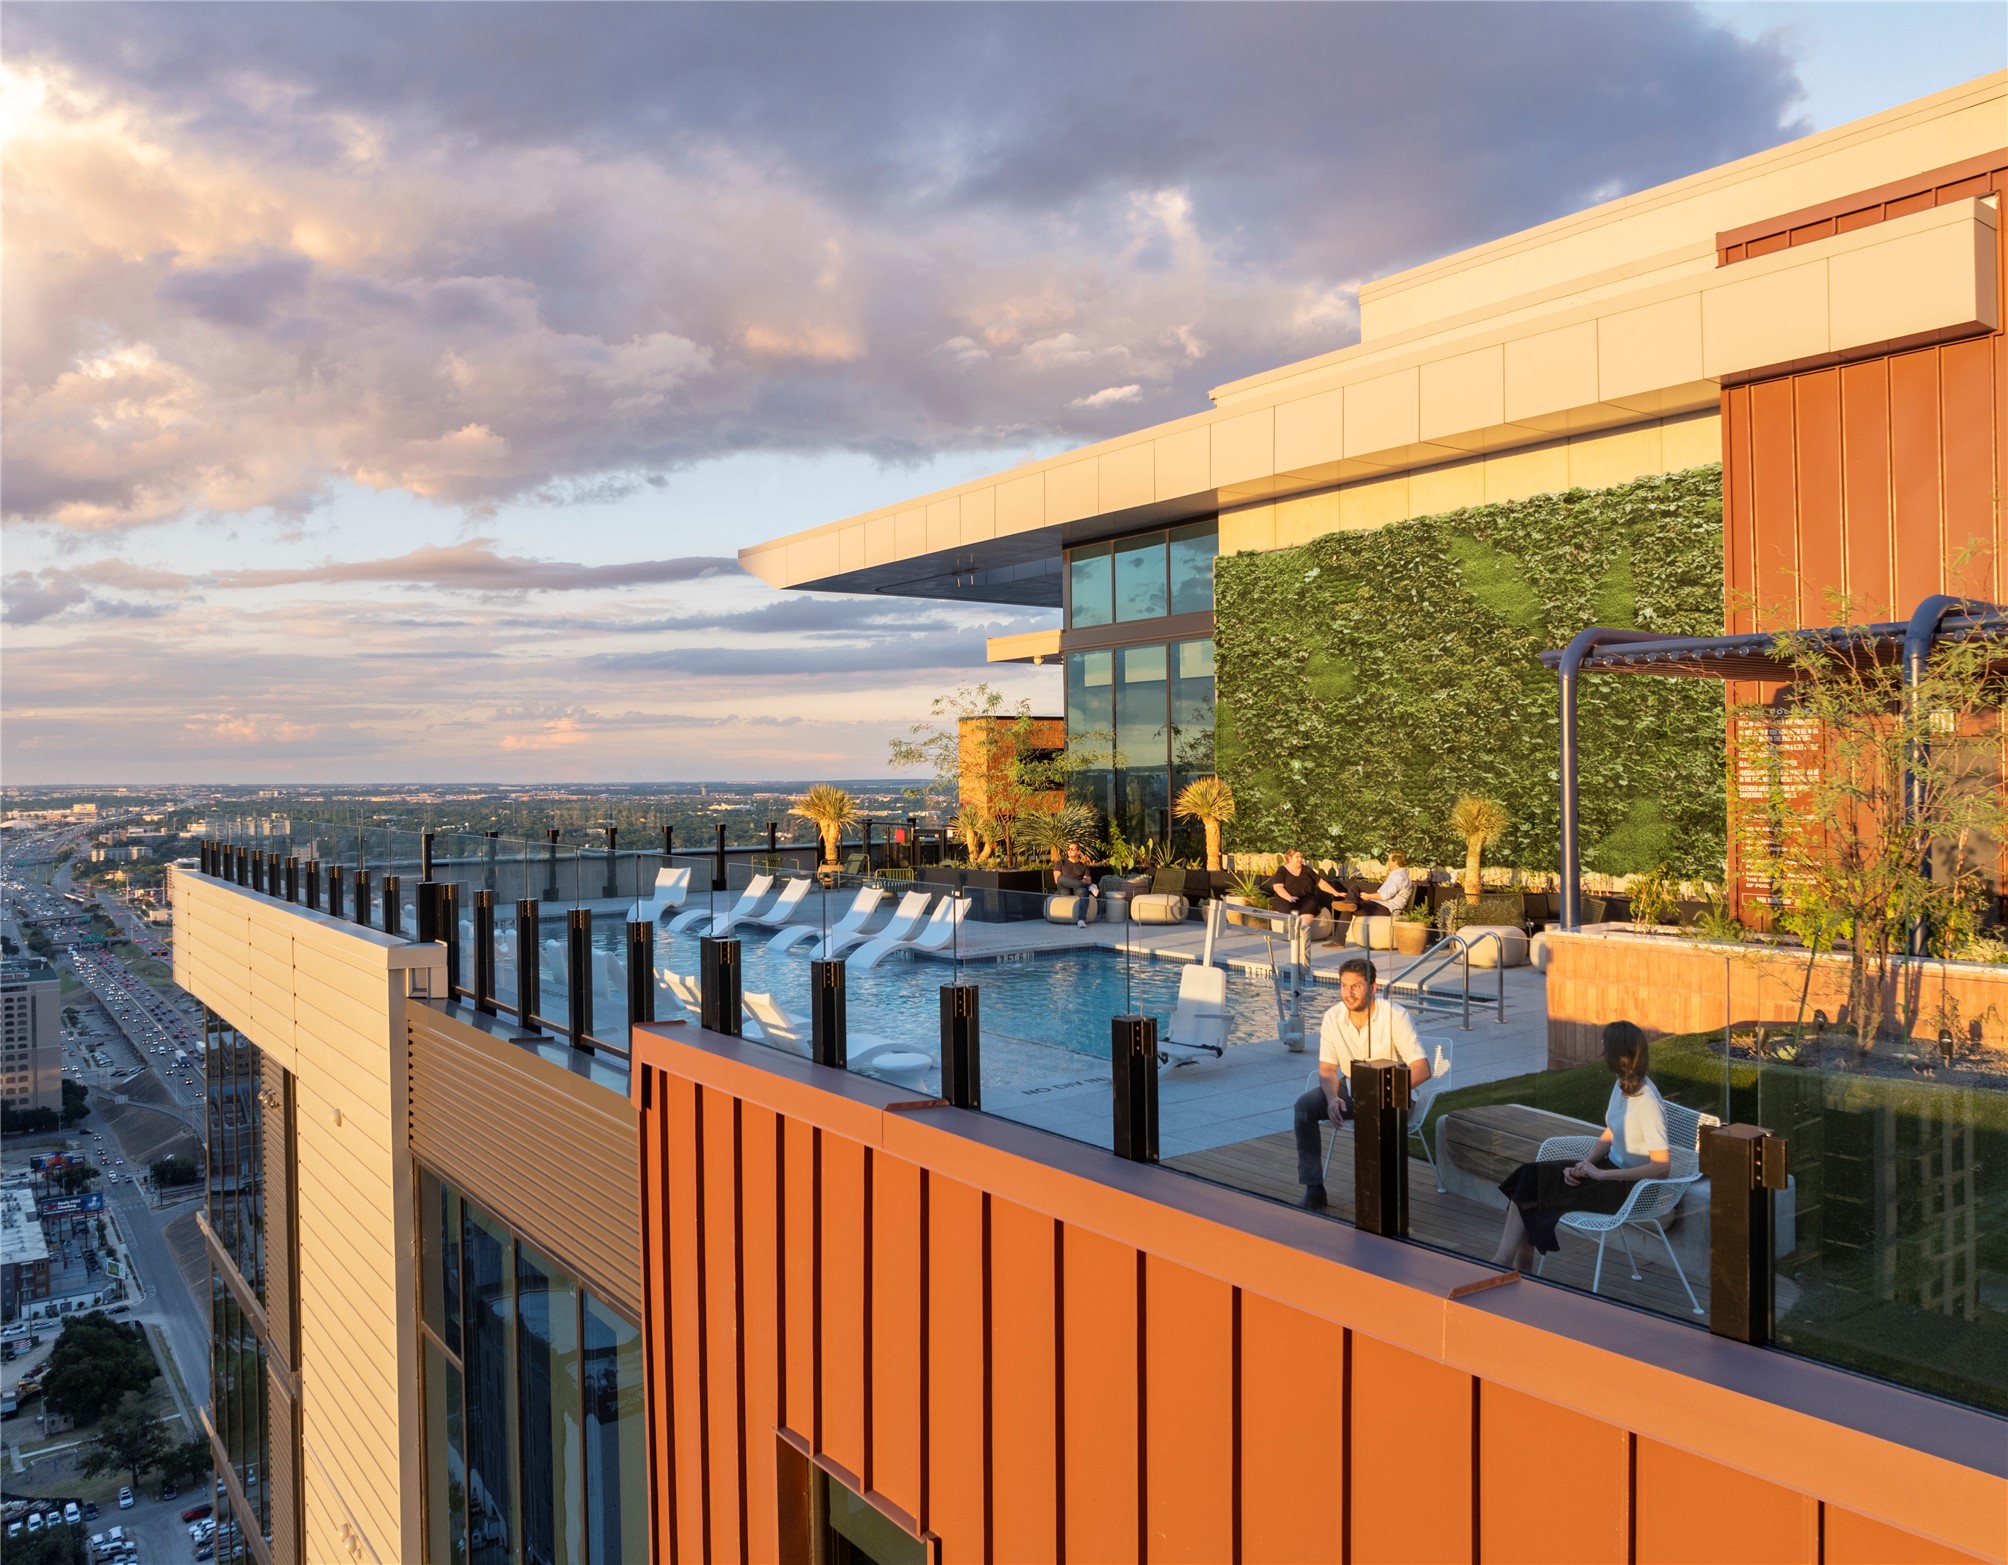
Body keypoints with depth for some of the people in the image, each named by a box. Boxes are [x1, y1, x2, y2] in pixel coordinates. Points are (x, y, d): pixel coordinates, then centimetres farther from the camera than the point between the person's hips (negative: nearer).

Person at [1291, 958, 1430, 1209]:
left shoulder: (1395, 1016, -20)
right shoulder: (1333, 1017, -7)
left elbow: (1422, 1069, -24)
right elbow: (1327, 1068, -3)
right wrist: (1332, 1099, -25)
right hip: (1350, 1088, 4)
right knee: (1305, 1106, -21)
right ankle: (1313, 1186, -17)